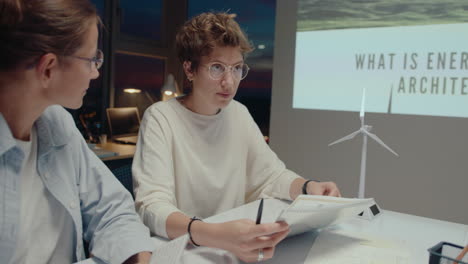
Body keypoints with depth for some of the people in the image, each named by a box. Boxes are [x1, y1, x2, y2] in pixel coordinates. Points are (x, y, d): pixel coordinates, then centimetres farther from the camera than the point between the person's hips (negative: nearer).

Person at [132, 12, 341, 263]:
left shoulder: (239, 114, 3)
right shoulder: (160, 118, -15)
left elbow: (270, 174, 8)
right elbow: (152, 207, -25)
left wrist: (308, 188, -13)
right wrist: (213, 235, -42)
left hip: (234, 243, 4)